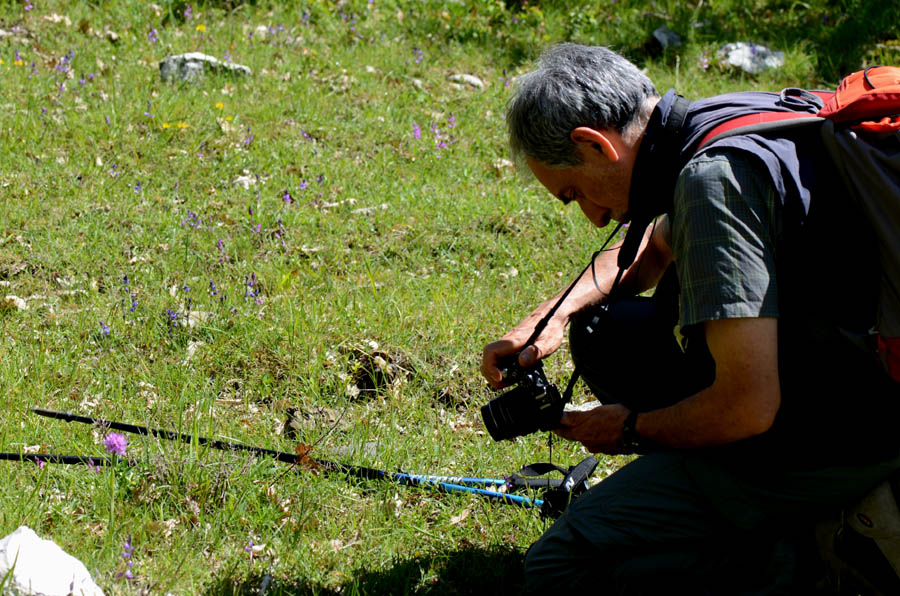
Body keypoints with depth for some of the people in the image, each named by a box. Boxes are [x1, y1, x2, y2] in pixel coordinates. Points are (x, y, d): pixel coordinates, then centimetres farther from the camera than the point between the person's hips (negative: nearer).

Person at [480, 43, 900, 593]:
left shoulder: (714, 177, -23)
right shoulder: (718, 121, 7)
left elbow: (749, 407, -27)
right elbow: (653, 250, 29)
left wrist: (632, 429, -8)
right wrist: (552, 318, 13)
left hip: (818, 446, -10)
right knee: (604, 334, 22)